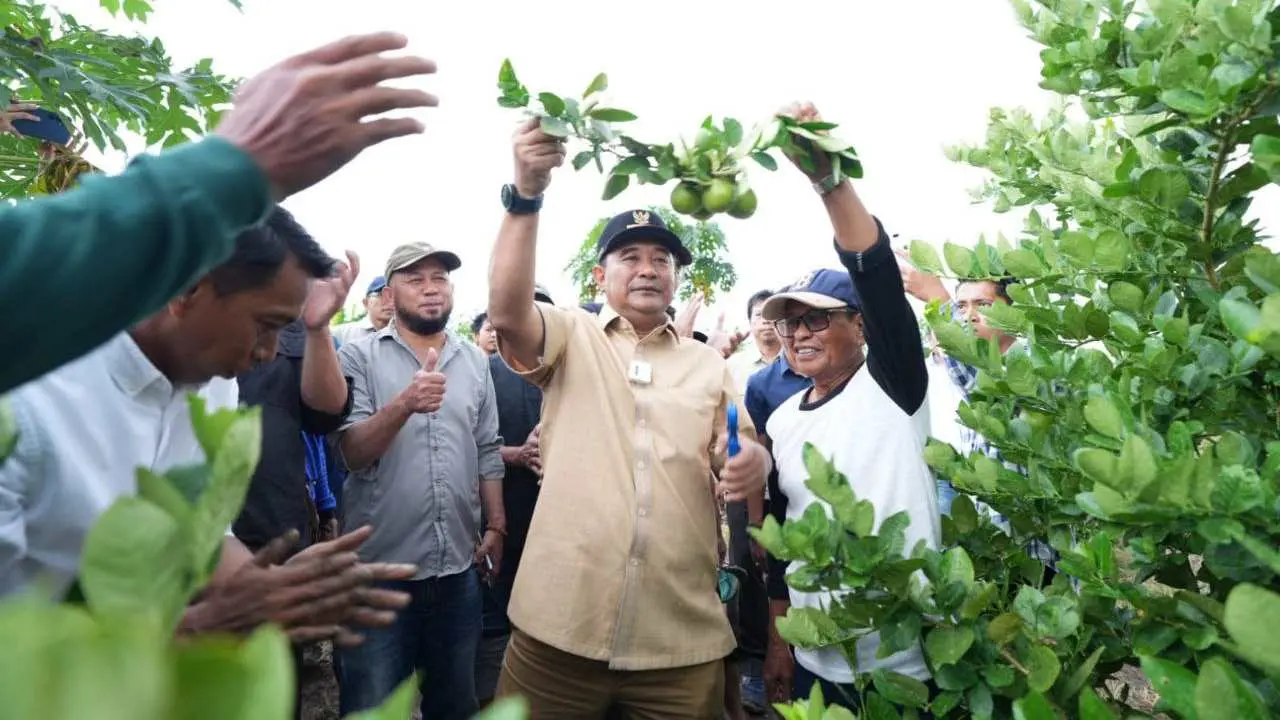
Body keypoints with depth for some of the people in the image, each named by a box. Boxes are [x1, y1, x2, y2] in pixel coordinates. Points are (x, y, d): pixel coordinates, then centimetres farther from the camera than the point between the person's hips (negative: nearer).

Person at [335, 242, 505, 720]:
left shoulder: (475, 361, 8)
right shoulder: (359, 356, -4)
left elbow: (488, 452, 12)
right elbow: (354, 452, -13)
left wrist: (496, 526, 6)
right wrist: (403, 404, -30)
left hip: (458, 569, 4)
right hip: (380, 568, -3)